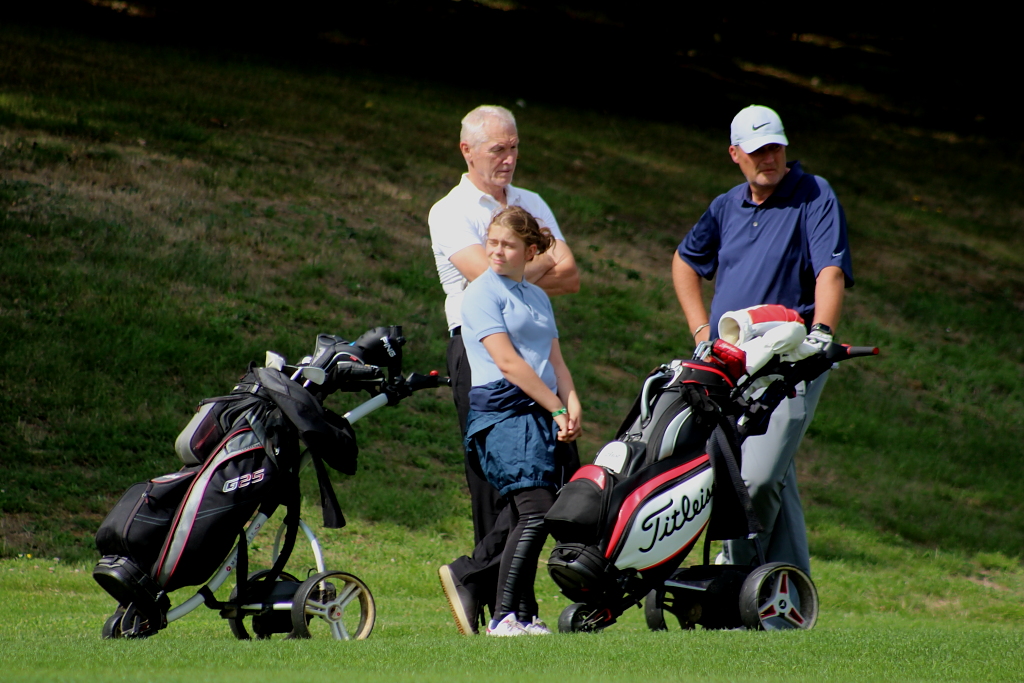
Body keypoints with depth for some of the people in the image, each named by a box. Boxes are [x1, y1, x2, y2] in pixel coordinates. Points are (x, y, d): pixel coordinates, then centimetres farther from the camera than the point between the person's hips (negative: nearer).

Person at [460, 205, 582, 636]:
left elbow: (555, 360, 17)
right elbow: (507, 362, -8)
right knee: (536, 511, -19)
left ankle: (524, 616, 5)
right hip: (503, 411, -7)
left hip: (544, 413, 7)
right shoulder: (482, 293, 0)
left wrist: (572, 406, -2)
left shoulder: (537, 297, 22)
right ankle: (505, 616, -21)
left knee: (528, 520, 2)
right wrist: (556, 408, -10)